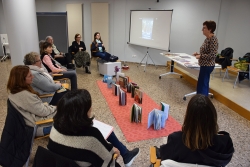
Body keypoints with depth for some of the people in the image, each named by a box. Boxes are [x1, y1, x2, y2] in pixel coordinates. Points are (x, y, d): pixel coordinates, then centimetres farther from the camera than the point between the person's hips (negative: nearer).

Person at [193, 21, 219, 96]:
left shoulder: (213, 39, -17)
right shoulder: (207, 38, 11)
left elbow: (212, 55, -23)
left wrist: (200, 56, -17)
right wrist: (199, 53, 6)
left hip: (207, 66, -10)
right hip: (204, 65, 10)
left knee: (202, 84, -7)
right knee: (204, 84, 16)